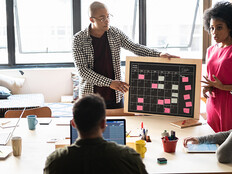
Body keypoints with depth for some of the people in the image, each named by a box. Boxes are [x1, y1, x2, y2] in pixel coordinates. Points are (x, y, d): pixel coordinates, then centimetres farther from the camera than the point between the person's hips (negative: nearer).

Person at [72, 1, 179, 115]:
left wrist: (159, 54, -13)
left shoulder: (116, 34, 3)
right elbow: (83, 70, -15)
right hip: (90, 97, -3)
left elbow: (135, 47, 4)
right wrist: (109, 83, -24)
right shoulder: (79, 39, -9)